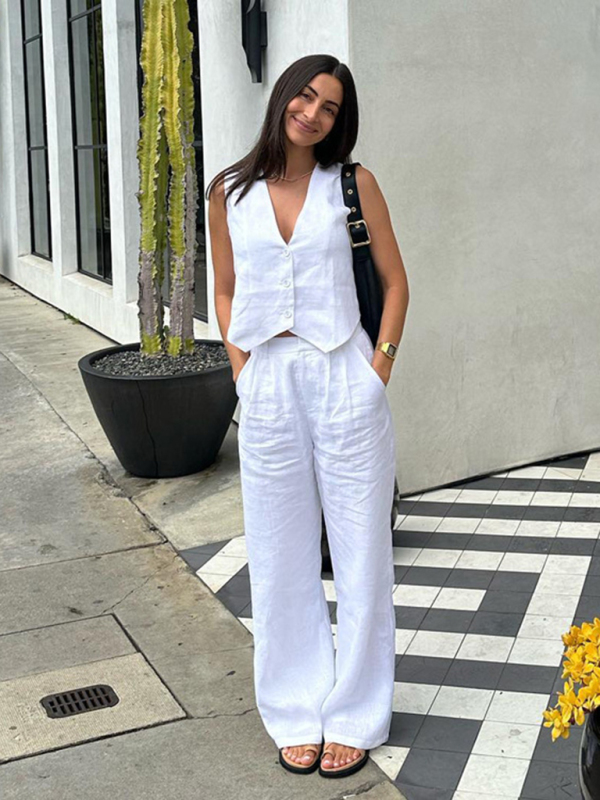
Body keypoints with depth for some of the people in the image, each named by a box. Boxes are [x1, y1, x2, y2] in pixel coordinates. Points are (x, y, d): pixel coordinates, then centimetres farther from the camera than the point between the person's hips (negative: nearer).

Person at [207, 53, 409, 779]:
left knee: (359, 555, 6)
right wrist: (240, 366, 2)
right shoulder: (230, 193, 6)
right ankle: (298, 715, 26)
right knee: (282, 560, 10)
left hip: (344, 381, -2)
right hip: (268, 388, 2)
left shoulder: (354, 185, 0)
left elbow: (395, 280, 5)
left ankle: (354, 717, 21)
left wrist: (380, 366, -4)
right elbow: (226, 292, 14)